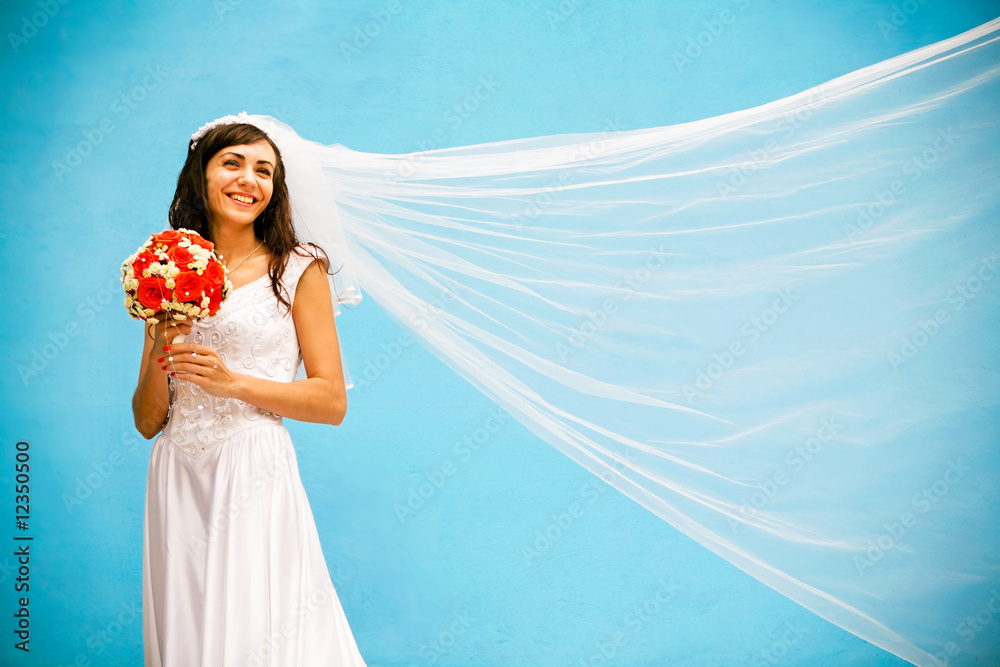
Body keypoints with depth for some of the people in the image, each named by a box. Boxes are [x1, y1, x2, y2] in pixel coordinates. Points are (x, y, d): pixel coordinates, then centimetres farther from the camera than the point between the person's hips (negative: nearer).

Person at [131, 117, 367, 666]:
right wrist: (160, 354, -8)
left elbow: (332, 402, -4)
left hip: (254, 475, -3)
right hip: (176, 478, 4)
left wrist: (233, 381, -13)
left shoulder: (297, 269, 1)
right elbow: (147, 421, 10)